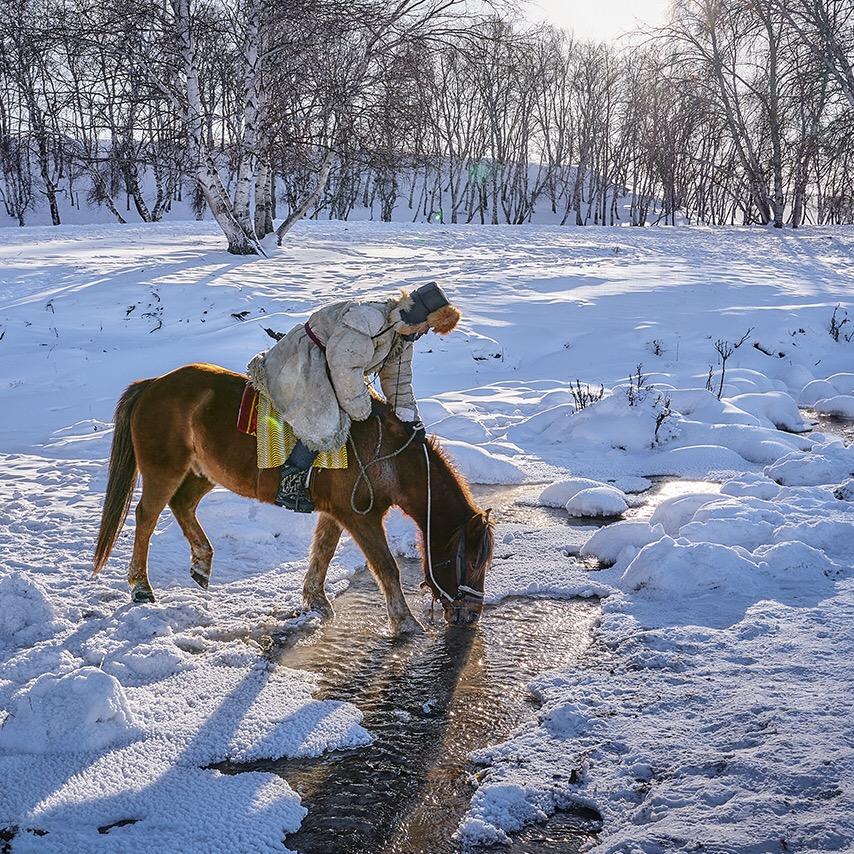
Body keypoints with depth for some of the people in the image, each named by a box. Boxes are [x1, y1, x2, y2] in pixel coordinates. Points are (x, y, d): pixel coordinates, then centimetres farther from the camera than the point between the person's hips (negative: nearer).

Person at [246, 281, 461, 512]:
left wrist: (409, 416, 5)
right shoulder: (368, 318, -31)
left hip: (326, 366, 11)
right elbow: (344, 366, -31)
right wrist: (361, 410, -22)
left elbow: (397, 377, 11)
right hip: (302, 361, -11)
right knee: (327, 426, -26)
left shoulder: (403, 332, 1)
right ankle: (289, 485, -15)